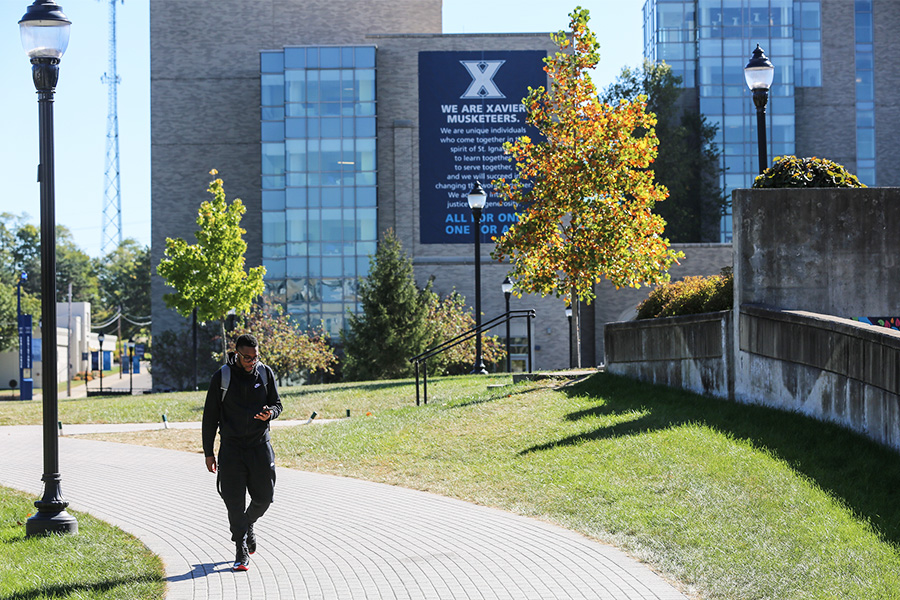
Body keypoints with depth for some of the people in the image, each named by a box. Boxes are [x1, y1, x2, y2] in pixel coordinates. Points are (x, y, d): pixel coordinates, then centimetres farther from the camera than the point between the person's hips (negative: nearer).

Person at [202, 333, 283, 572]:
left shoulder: (266, 373, 2)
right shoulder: (222, 377, -5)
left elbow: (277, 404, 10)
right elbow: (210, 415, 0)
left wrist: (270, 413, -16)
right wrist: (208, 452, 0)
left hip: (260, 445, 2)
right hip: (231, 447, -2)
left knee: (264, 496, 4)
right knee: (235, 502, -4)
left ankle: (248, 524, 36)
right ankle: (241, 551, 7)